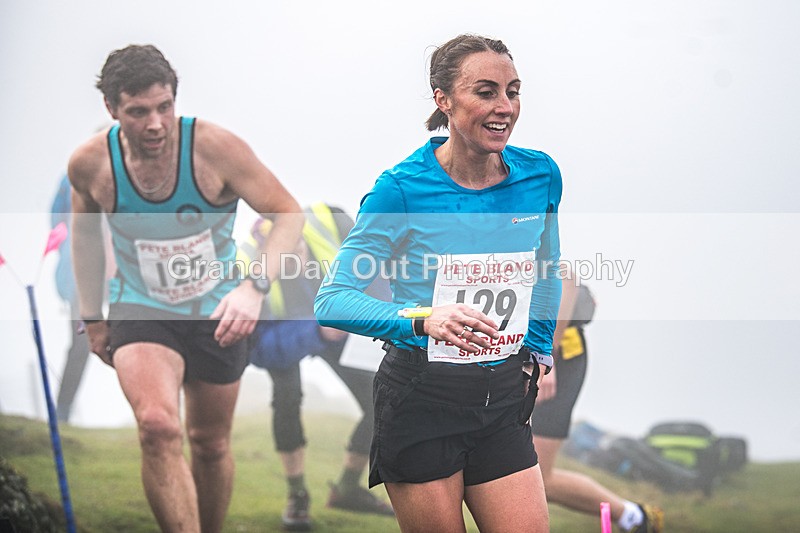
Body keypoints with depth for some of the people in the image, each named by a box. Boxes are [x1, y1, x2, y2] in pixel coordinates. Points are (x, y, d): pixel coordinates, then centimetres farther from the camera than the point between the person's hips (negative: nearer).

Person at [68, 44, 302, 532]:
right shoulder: (90, 163, -15)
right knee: (158, 427, -27)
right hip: (141, 310, -1)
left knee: (211, 444, 15)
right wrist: (93, 318, 11)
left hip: (217, 312, 1)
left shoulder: (215, 147, -22)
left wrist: (255, 286, -33)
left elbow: (289, 214, -17)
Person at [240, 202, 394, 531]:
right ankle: (297, 495, -12)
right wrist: (317, 333, -54)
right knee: (287, 394, -31)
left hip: (334, 324, 3)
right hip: (281, 329, -3)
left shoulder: (330, 222, -35)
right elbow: (260, 351, -39)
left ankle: (348, 489, 16)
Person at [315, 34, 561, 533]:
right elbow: (333, 300, -16)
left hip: (503, 398, 4)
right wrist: (423, 320, -31)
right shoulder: (403, 189, -12)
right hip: (421, 398, -4)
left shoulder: (541, 176, 2)